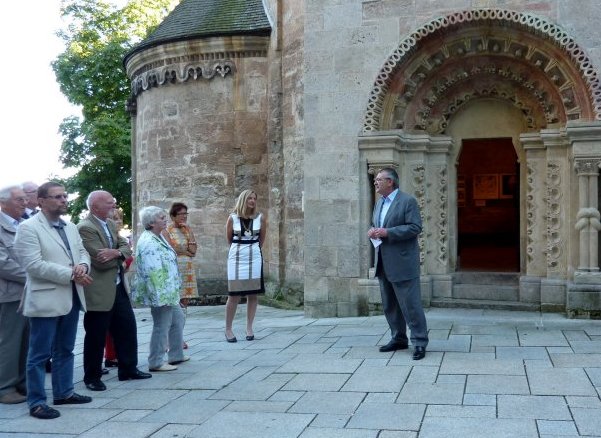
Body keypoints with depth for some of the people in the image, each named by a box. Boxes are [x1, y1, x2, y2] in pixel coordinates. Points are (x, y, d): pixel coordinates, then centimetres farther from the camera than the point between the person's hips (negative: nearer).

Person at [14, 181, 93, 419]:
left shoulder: (71, 227, 14)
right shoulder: (28, 228, -10)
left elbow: (82, 252, 16)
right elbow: (33, 265, -19)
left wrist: (82, 266, -10)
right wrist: (71, 274, -21)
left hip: (71, 298, 8)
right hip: (46, 300, -8)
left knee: (65, 350, 16)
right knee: (39, 354, 0)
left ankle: (64, 392, 28)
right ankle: (36, 402, 7)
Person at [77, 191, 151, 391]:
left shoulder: (110, 224, 12)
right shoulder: (85, 228, -17)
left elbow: (126, 248, 6)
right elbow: (101, 261, -23)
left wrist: (116, 252, -16)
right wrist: (119, 255, -5)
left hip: (118, 287, 9)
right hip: (99, 292, -8)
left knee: (128, 328, 13)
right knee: (96, 336, 3)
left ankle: (128, 369, 26)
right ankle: (92, 377, 17)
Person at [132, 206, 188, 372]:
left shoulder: (158, 237, 10)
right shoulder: (148, 243, -22)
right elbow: (153, 272, -26)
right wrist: (161, 295, -26)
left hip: (168, 291, 11)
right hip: (160, 293, -11)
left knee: (177, 318, 20)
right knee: (162, 325, -1)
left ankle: (176, 355, 31)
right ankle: (156, 363, 10)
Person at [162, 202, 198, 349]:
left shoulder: (188, 229, 12)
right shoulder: (167, 231, -2)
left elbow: (193, 250, 0)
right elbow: (171, 250, -14)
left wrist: (188, 231, -3)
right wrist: (187, 251, -2)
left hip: (187, 271, 5)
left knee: (184, 303, 6)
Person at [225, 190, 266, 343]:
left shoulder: (260, 218, 0)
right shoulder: (232, 218, -3)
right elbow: (229, 238, 10)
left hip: (254, 257, 2)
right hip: (236, 258, -2)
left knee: (253, 294, 3)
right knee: (234, 295, -3)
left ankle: (249, 328, 13)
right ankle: (228, 329, 6)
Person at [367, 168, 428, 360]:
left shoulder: (408, 201, -9)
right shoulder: (379, 202, 16)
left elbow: (415, 227, -16)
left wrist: (387, 232, -21)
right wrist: (372, 231, 1)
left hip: (402, 263, -8)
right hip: (384, 263, 8)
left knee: (410, 304, -5)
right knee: (389, 305, 13)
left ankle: (419, 342, 2)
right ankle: (399, 339, 25)